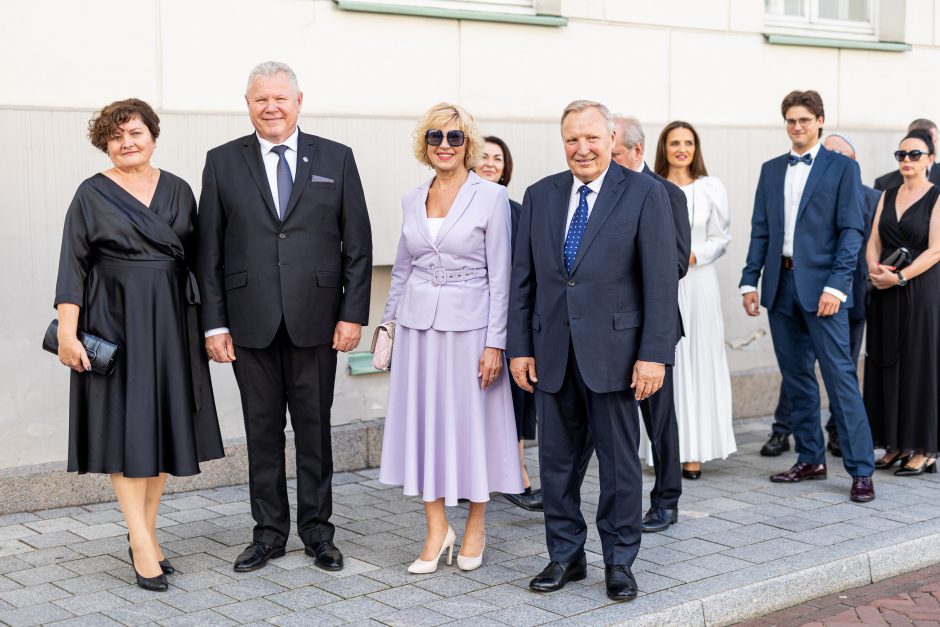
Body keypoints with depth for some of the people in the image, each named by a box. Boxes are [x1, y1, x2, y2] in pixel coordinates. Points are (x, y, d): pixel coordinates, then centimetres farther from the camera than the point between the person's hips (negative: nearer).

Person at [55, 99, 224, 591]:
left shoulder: (178, 190, 8)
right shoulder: (92, 195, 0)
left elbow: (195, 257, 11)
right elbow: (73, 266, -4)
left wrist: (208, 322, 6)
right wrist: (67, 330, -13)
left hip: (170, 320, 4)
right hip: (114, 319, -3)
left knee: (164, 422, 6)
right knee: (126, 423, -4)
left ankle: (145, 531, 17)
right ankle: (142, 542, -2)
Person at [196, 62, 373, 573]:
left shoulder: (336, 159, 5)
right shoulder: (223, 162, 5)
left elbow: (358, 244, 4)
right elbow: (209, 250, 4)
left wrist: (353, 313, -4)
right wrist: (214, 323, -2)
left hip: (315, 319, 0)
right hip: (251, 320, 0)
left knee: (314, 429, 8)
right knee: (262, 430, 8)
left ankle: (317, 530, 20)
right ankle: (269, 531, 20)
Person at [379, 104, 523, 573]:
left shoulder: (491, 196, -6)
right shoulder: (412, 200, 8)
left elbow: (500, 275, -8)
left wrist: (495, 342, -12)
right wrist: (388, 322, 14)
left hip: (469, 324, -4)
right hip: (418, 324, 4)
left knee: (473, 423, 4)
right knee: (423, 420, 5)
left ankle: (475, 530, 19)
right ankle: (436, 531, 15)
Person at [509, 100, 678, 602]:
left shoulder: (644, 193, -3)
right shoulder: (540, 196, 9)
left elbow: (661, 279, -8)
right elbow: (523, 278, 10)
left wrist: (654, 353, -13)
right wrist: (520, 346, 4)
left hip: (613, 348, -4)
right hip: (553, 351, 4)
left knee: (619, 460, 5)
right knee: (556, 459, 10)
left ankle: (619, 561, 19)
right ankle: (565, 555, 25)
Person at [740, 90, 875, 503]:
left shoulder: (842, 167, 0)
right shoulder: (771, 170, 14)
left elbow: (851, 231, -6)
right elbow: (760, 231, 14)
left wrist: (835, 286, -15)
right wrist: (749, 281, 5)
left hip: (821, 286, -5)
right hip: (780, 285, 5)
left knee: (840, 377, -7)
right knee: (796, 377, 11)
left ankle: (860, 470, -3)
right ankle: (810, 460, 21)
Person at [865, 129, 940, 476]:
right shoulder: (888, 196, 13)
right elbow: (874, 242, 9)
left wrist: (899, 277, -20)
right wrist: (874, 268, -11)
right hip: (885, 294, 6)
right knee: (886, 364, 6)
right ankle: (896, 444, 15)